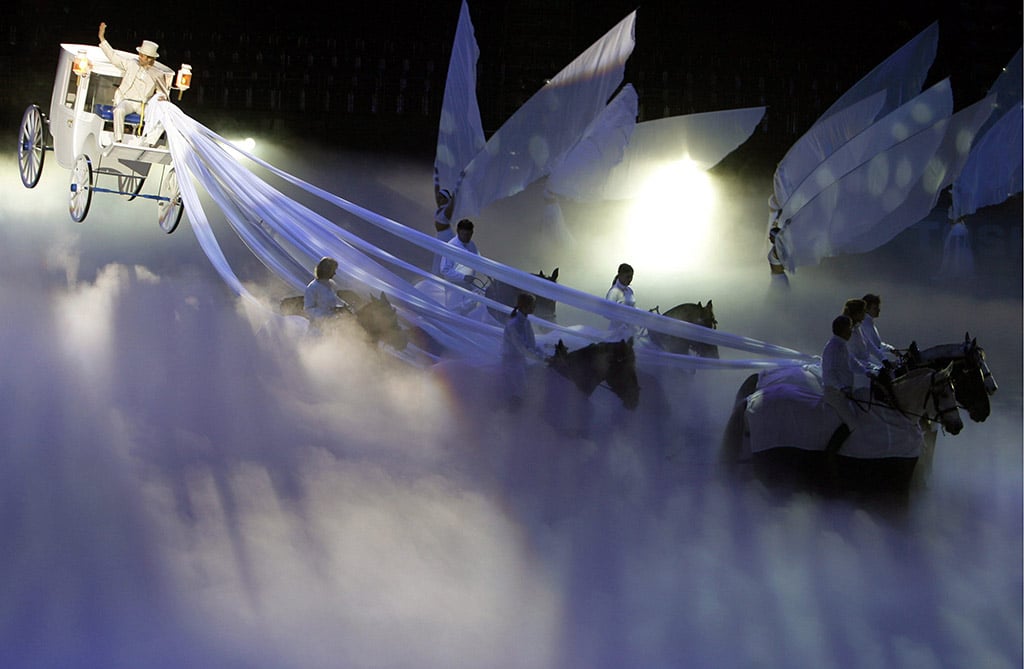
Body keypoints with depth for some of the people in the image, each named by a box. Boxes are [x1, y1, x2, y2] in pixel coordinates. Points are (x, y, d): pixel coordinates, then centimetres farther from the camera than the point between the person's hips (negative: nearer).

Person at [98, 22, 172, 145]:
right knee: (119, 111, -36)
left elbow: (161, 91, 17)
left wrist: (162, 96, -7)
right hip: (127, 101, -1)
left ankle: (149, 144, -23)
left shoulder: (157, 74, 7)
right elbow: (113, 57, 9)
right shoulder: (131, 64, 6)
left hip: (144, 105, 1)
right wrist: (102, 38, 6)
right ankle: (118, 141, -29)